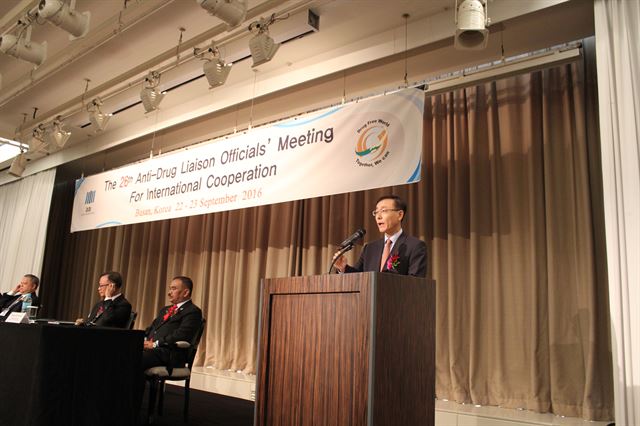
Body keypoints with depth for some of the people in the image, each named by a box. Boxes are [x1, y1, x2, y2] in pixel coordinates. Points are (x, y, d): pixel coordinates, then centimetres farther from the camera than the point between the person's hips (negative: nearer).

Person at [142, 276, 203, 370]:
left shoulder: (193, 311, -1)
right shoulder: (165, 310, 29)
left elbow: (181, 334, -14)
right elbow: (151, 328, 24)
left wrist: (155, 344, -16)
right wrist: (144, 340, 2)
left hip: (168, 354, -8)